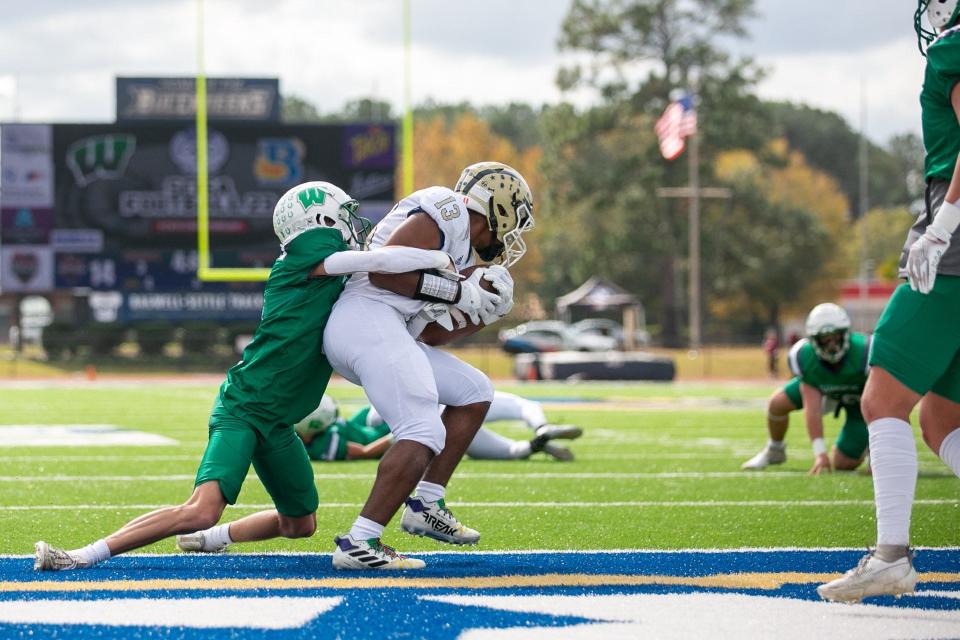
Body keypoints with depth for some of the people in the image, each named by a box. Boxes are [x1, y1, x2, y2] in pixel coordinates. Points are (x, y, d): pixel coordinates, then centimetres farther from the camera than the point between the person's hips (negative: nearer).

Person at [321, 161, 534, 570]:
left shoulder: (460, 245, 27)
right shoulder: (448, 210, -3)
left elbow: (427, 327, 24)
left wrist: (478, 313, 12)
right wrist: (457, 292, -9)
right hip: (367, 319, -10)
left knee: (474, 393, 18)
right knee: (423, 436, -18)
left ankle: (426, 506, 15)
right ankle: (359, 543, -23)